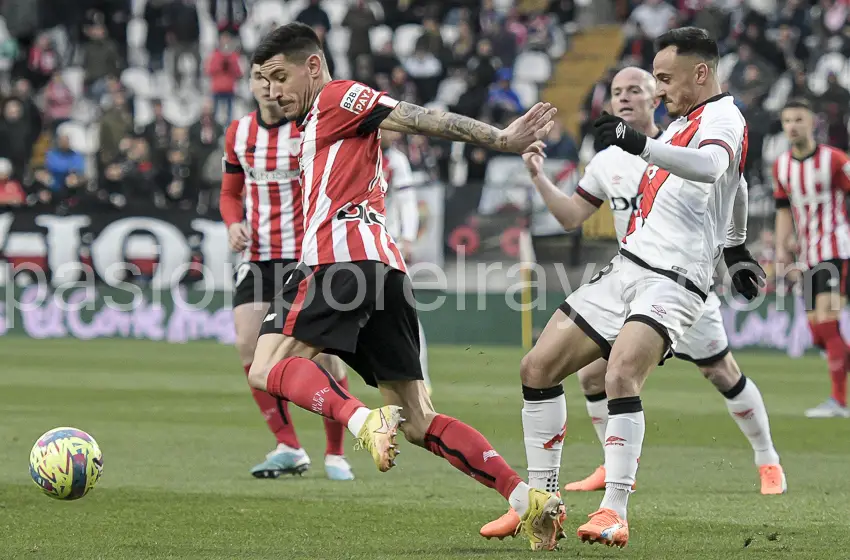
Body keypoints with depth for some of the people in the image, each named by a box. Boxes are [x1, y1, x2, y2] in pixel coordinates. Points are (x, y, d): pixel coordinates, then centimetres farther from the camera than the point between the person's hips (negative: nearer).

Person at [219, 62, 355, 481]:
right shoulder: (239, 133, 8)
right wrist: (234, 224, -1)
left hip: (306, 253, -4)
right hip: (257, 255, 4)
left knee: (322, 352, -7)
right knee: (248, 344, -10)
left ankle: (335, 454, 8)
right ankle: (288, 448, 1)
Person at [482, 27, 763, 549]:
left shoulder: (722, 118, -8)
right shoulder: (685, 122, 21)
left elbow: (711, 166, -33)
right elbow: (734, 184, 39)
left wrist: (642, 145, -46)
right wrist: (735, 247, 51)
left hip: (672, 282, -10)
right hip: (626, 269, 10)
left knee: (621, 374, -32)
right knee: (537, 368, 5)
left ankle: (615, 512, -28)